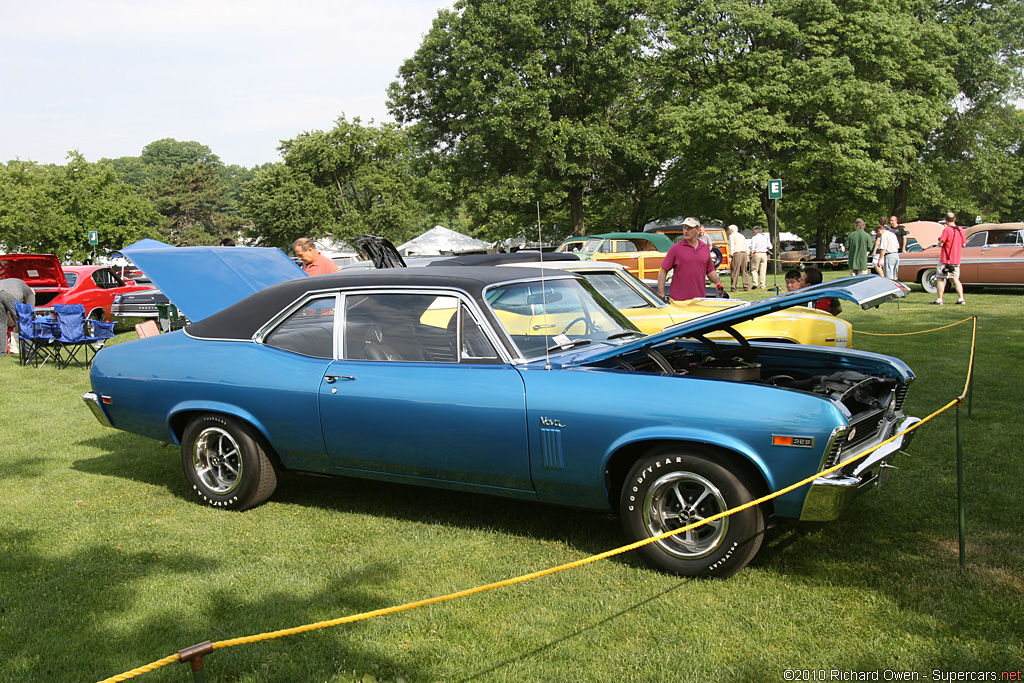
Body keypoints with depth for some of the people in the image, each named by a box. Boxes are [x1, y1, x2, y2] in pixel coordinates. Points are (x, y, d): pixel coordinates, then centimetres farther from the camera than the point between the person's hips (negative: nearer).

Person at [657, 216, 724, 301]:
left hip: (700, 298, 4)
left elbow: (710, 271, 20)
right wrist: (661, 294, -10)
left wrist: (718, 283, 1)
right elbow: (663, 271, -3)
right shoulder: (675, 248, -1)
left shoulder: (705, 248, 11)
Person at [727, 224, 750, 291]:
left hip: (737, 254, -7)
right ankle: (747, 287, 7)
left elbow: (731, 246, -7)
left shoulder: (732, 236, 2)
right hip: (744, 253, 7)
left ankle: (734, 287, -7)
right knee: (745, 271, 9)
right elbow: (746, 246, 21)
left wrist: (730, 255, -8)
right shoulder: (742, 236, 23)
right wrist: (747, 256, 22)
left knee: (735, 271, -5)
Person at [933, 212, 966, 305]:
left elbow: (940, 244, -17)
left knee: (940, 279, 0)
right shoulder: (961, 230, 5)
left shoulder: (947, 230, -15)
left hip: (945, 260, -6)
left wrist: (940, 239, 4)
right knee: (955, 279, 14)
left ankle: (939, 300, -3)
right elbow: (963, 244, 13)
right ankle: (961, 298, 7)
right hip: (956, 260, 6)